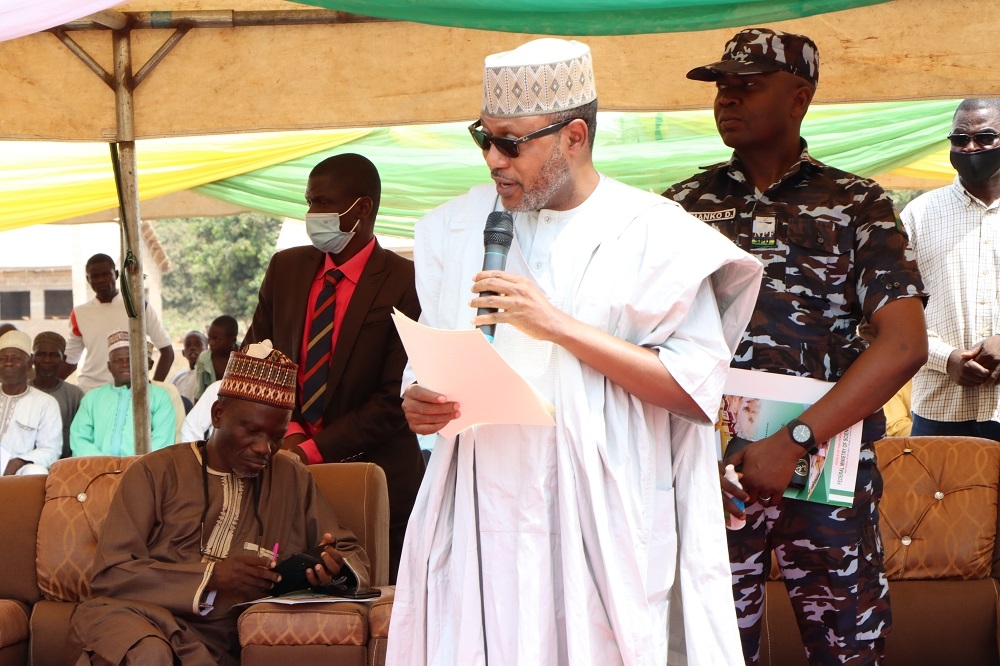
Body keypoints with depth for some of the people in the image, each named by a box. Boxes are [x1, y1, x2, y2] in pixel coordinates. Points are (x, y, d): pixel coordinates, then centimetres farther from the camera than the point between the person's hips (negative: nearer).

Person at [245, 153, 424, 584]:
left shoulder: (405, 283, -8)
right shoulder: (285, 268, 10)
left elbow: (395, 398, -12)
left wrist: (314, 449, -14)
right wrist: (288, 432, -4)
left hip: (374, 469, -4)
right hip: (290, 469, 4)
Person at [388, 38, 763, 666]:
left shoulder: (655, 236, -3)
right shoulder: (456, 229, 12)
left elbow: (699, 391, -11)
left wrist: (560, 326, -16)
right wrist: (418, 400, -5)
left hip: (603, 529, -3)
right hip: (479, 522, 3)